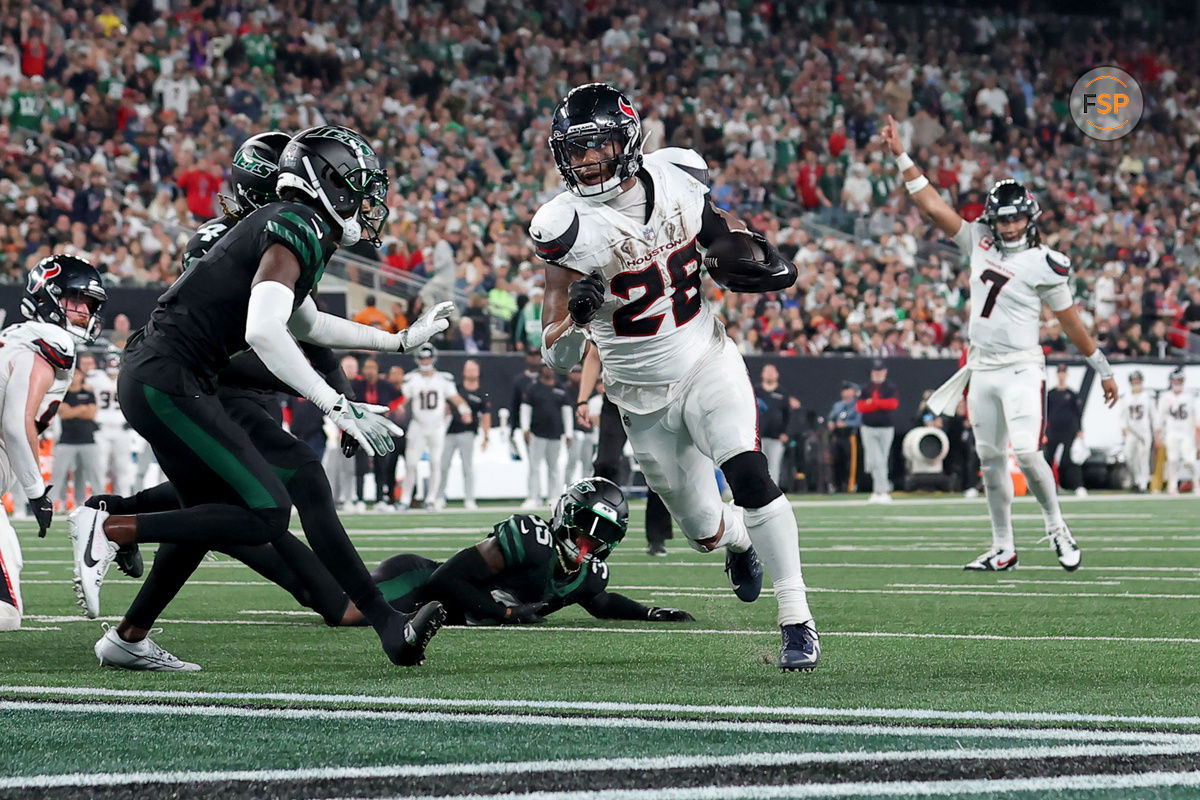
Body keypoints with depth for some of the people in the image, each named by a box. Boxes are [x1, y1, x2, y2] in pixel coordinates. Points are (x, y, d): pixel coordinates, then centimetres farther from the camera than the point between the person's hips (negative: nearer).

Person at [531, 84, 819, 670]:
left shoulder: (675, 178, -8)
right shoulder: (567, 227, -17)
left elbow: (716, 226, 18)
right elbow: (556, 356, -16)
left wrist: (749, 249, -3)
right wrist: (577, 316, -38)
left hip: (707, 363, 0)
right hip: (643, 397, 0)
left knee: (747, 473, -25)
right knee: (706, 532, 10)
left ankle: (797, 621, -20)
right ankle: (741, 538, 50)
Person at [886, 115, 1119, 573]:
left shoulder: (1044, 264, -6)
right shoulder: (979, 243, 7)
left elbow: (1071, 324, 0)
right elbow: (933, 207, 8)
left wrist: (1104, 371, 3)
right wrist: (901, 156, 4)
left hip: (1021, 370, -5)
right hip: (982, 370, 5)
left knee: (1026, 451, -19)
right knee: (990, 459, 7)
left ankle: (1056, 527, 2)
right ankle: (1003, 549, 13)